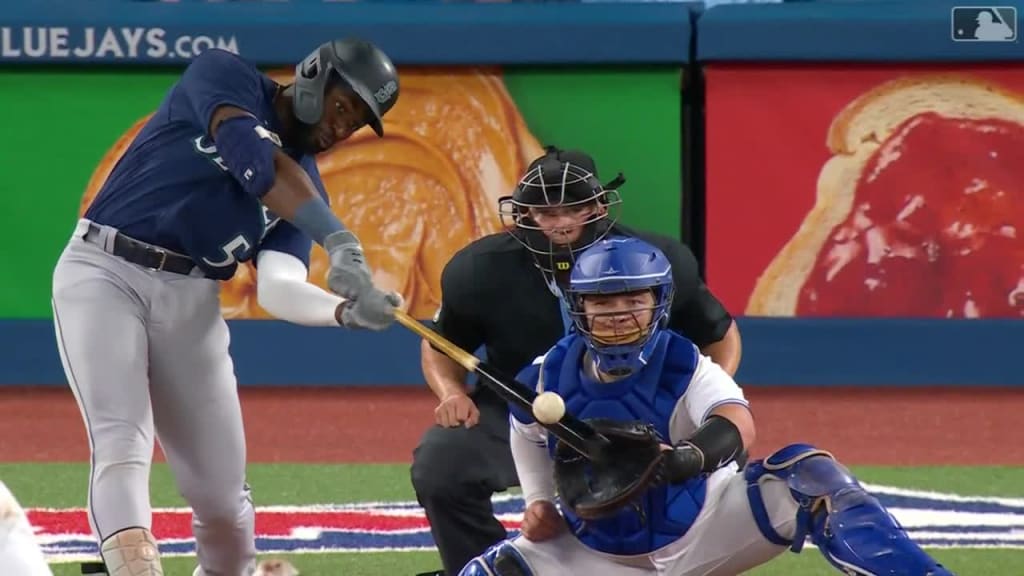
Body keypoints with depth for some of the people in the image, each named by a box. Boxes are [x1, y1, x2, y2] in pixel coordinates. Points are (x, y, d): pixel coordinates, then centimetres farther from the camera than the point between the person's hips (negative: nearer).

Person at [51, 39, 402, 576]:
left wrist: (346, 309, -26)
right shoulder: (223, 75, -3)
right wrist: (339, 240, -34)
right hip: (103, 273, -6)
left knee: (221, 486, 4)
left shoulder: (306, 186, 11)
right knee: (122, 445, -24)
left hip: (190, 303, 6)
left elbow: (278, 290, -5)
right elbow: (253, 158, -23)